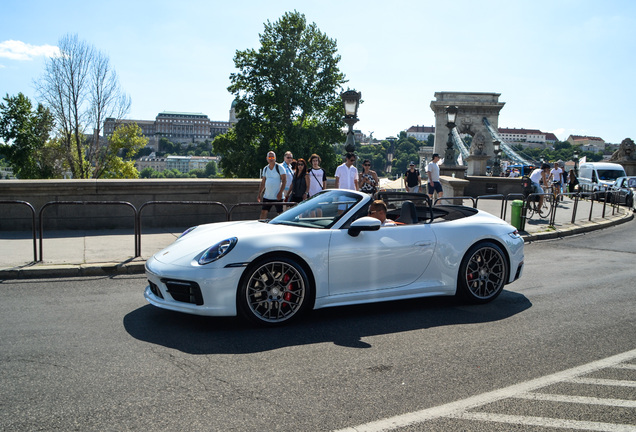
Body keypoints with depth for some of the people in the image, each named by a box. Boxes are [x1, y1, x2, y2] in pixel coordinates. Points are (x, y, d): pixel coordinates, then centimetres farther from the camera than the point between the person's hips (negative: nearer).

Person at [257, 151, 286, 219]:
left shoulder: (279, 167, -3)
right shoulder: (265, 169, 12)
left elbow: (284, 180, -8)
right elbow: (263, 183, 17)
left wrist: (280, 192, -17)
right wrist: (259, 194, 11)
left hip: (278, 196, -5)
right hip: (267, 196, 5)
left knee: (281, 213, 0)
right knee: (263, 212, 3)